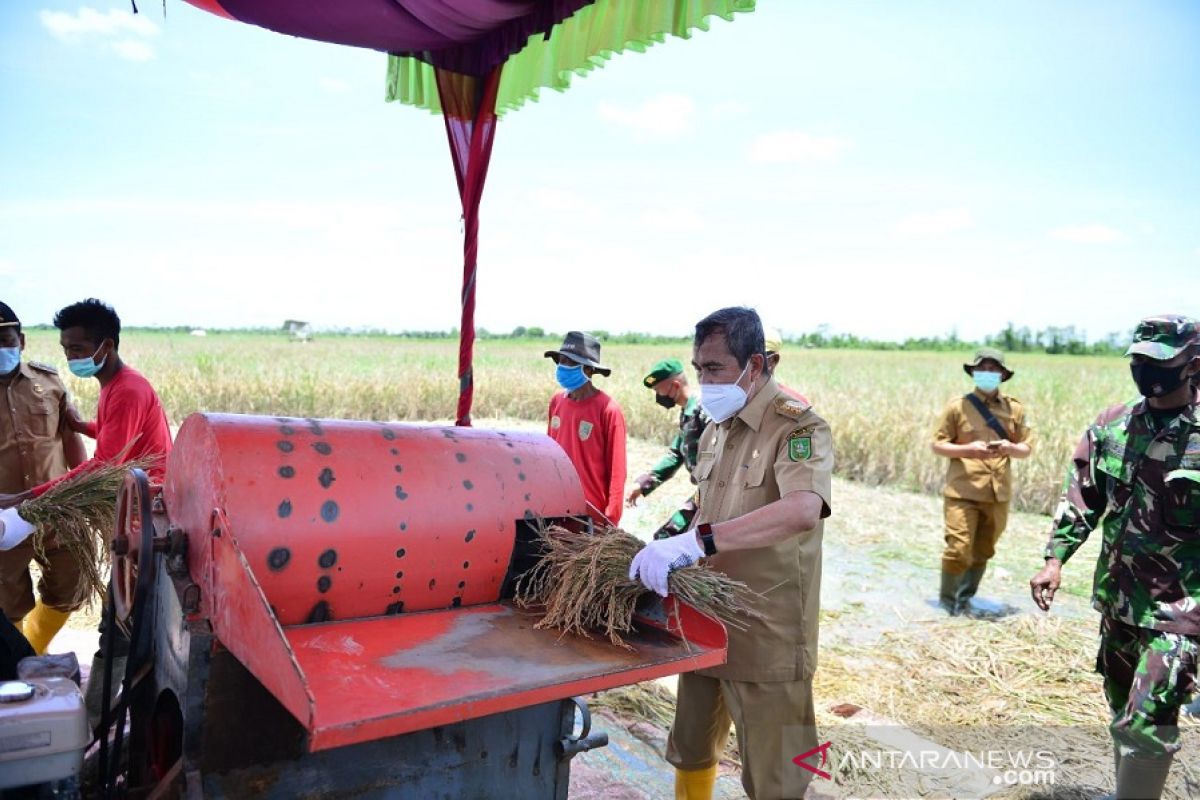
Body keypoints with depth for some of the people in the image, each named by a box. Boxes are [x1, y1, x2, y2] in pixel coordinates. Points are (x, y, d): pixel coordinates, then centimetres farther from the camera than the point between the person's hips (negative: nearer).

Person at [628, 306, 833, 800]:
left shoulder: (797, 427, -16)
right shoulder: (715, 431, 8)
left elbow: (802, 510, -36)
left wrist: (696, 540, -42)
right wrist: (673, 549, 4)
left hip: (766, 634, -7)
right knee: (690, 750, 22)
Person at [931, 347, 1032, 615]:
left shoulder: (1014, 408, 8)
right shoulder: (958, 405, -1)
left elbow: (1026, 448, 12)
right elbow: (938, 445, 0)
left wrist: (1011, 448, -11)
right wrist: (967, 449, -17)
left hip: (998, 494, 4)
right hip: (962, 491, -3)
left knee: (982, 552, 10)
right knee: (958, 550, -7)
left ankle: (965, 599, 28)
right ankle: (947, 600, 14)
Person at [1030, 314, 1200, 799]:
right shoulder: (1111, 426, 1)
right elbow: (1080, 499, 4)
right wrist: (1055, 560, -6)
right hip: (1117, 596, 5)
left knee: (1147, 722, -9)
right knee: (1122, 713, 20)